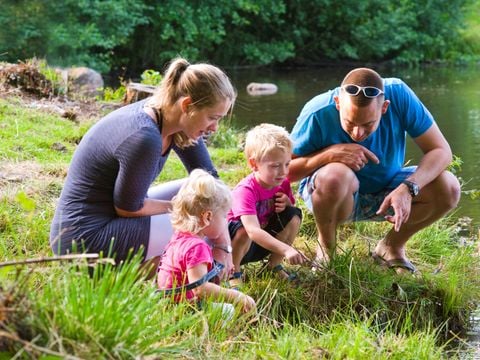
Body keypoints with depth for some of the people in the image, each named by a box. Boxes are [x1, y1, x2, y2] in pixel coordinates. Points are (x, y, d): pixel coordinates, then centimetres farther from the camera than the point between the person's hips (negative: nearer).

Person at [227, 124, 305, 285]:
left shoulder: (282, 183, -8)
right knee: (244, 228, -39)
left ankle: (274, 265, 0)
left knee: (294, 216, -12)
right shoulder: (245, 191, -32)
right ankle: (233, 271, -13)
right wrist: (286, 250, -56)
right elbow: (253, 231, -45)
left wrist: (287, 204, -18)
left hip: (263, 242, 7)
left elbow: (288, 219, 8)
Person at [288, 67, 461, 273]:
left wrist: (408, 189, -37)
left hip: (385, 191, 3)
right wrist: (330, 153, -37)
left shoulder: (399, 95, -25)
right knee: (336, 176, -39)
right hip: (336, 194, -3)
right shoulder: (318, 113, -28)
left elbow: (441, 151, -21)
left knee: (448, 189, -22)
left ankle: (391, 247, 5)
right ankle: (326, 248, -7)